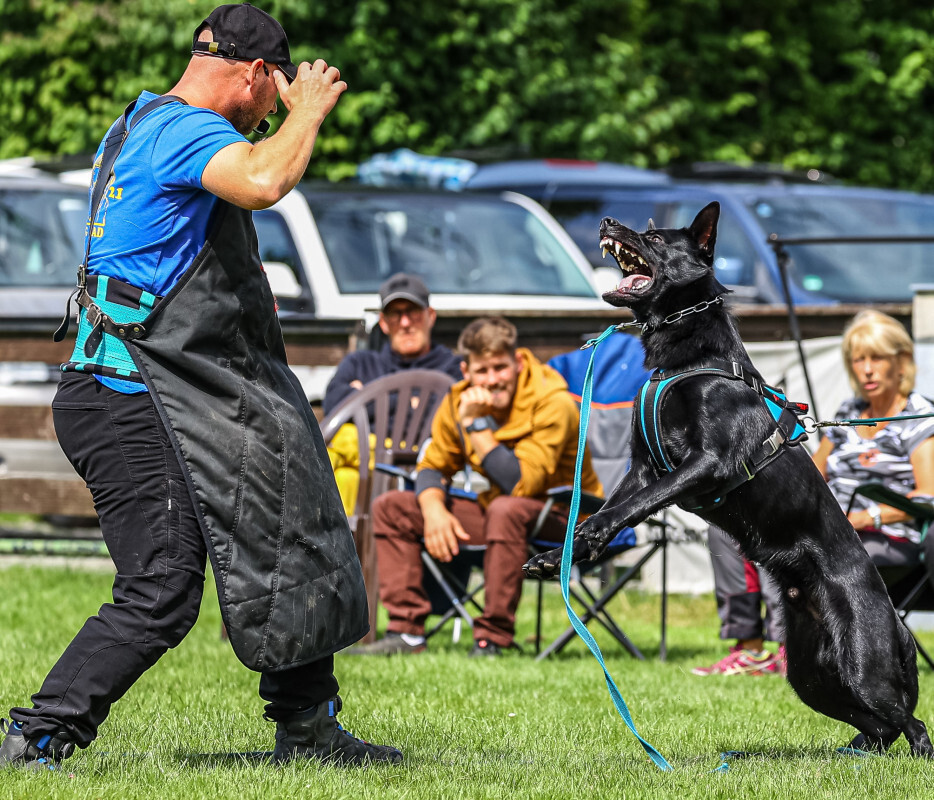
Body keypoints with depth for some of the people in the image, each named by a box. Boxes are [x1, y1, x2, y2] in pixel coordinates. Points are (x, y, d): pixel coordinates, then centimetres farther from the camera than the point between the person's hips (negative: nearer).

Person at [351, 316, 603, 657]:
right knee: (390, 507, 0)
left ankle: (491, 640, -32)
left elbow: (520, 485, -30)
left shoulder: (553, 404, -23)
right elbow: (433, 467, 5)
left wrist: (477, 424, -30)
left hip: (564, 519, -7)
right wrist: (434, 510, -16)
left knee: (507, 510, -41)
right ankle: (406, 632, -5)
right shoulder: (459, 401, -3)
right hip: (495, 509, 7)